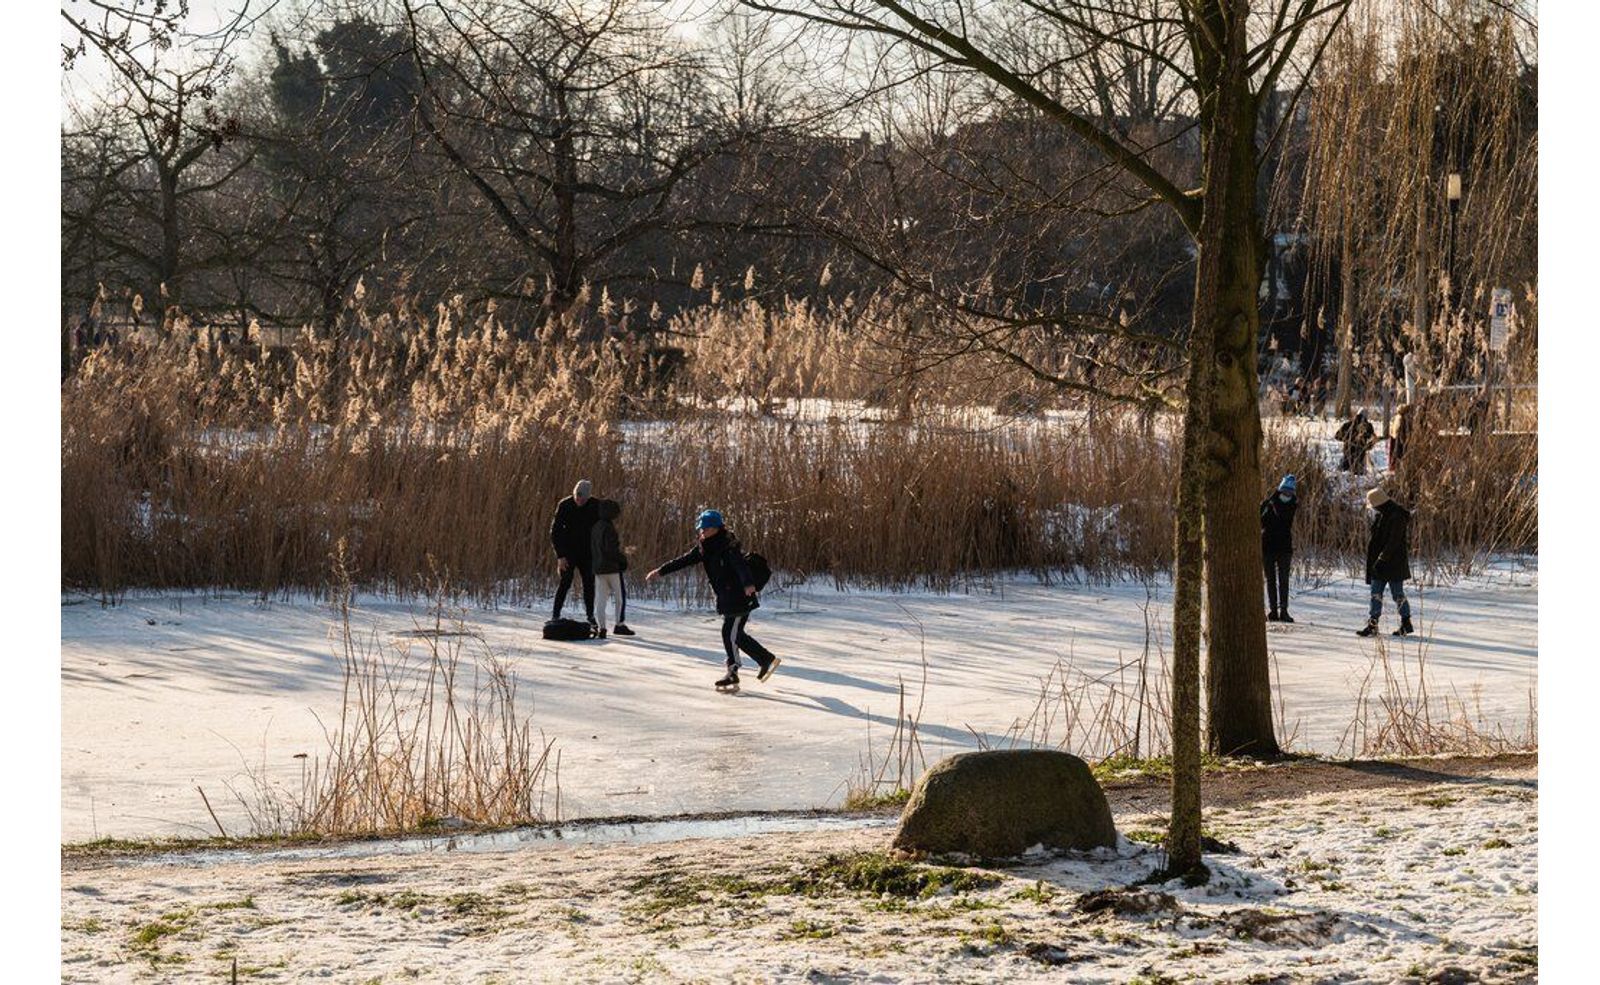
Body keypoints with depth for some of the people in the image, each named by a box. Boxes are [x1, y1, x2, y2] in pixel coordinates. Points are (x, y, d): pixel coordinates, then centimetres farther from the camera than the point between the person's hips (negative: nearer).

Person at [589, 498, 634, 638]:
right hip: (612, 568, -8)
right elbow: (611, 549, -21)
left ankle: (601, 628, 2)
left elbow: (590, 548, 15)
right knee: (621, 596, 5)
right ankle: (620, 624, 6)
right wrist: (623, 558, -8)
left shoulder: (594, 528, 10)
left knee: (600, 599, 6)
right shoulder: (608, 528, -16)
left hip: (598, 568, 8)